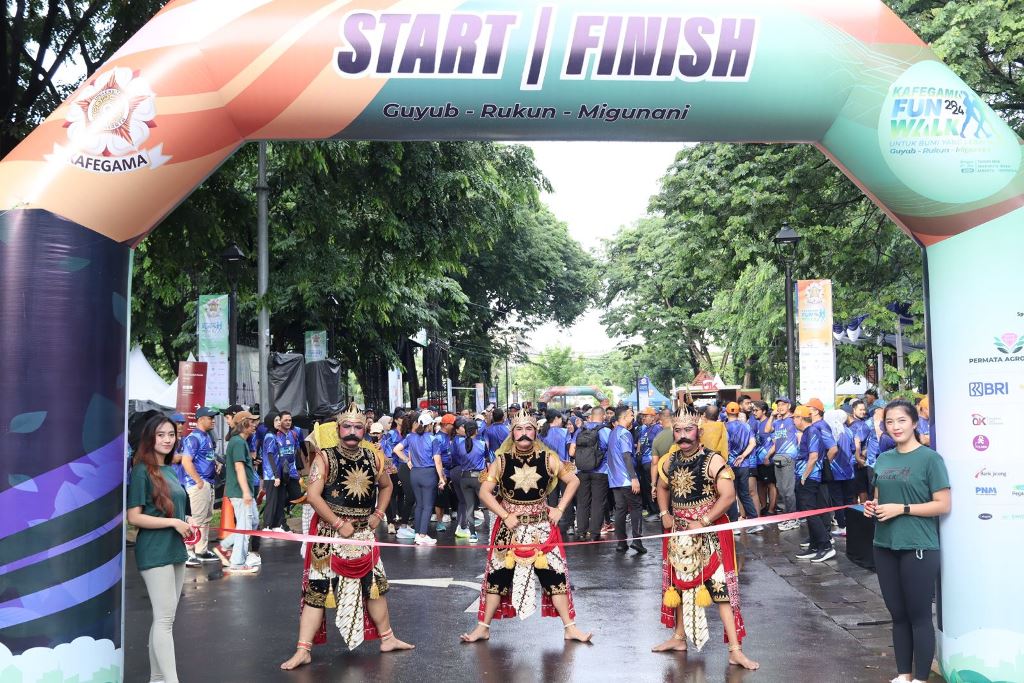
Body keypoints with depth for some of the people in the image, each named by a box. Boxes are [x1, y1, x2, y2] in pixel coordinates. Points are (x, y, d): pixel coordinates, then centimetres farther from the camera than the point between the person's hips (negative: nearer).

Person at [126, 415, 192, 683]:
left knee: (163, 618, 12)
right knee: (165, 618, -8)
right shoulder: (142, 471, -10)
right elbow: (133, 517, -15)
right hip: (155, 552, -8)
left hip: (175, 549, 8)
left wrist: (185, 526, 3)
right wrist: (173, 522, -17)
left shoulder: (171, 471, 13)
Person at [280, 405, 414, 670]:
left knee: (375, 585, 15)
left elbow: (386, 486, 21)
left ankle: (387, 638, 30)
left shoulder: (374, 457, 4)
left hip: (363, 533, 5)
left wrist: (378, 514, 7)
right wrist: (339, 523, -19)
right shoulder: (325, 458, -11)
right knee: (317, 589, -5)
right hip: (330, 534, -5)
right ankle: (303, 650, -1)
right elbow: (313, 495, -18)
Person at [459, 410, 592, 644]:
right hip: (510, 527, 0)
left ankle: (569, 627, 10)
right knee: (498, 575, 4)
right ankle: (483, 627, 15)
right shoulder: (501, 460, -4)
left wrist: (560, 508, -2)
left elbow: (573, 481, 6)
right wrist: (505, 515, -13)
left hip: (541, 528, 0)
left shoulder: (548, 459, -2)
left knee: (555, 574, 0)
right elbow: (484, 492, -5)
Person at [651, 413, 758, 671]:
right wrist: (664, 514, 5)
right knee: (680, 583, 17)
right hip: (679, 532, 6)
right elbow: (662, 488, 21)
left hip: (710, 531, -6)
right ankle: (679, 637, 33)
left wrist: (703, 522, -22)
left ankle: (735, 650, -7)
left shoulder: (713, 461, -16)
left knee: (720, 586, -9)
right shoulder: (670, 461, 4)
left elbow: (728, 496, -20)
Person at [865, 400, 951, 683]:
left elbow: (943, 505, -11)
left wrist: (902, 508, -18)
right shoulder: (883, 459, 11)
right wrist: (872, 507, 0)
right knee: (897, 614, 13)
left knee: (919, 615, 1)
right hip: (885, 546, 6)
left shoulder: (930, 458, -7)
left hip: (918, 547, -6)